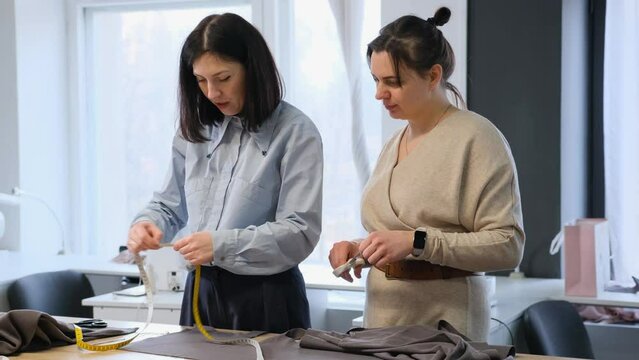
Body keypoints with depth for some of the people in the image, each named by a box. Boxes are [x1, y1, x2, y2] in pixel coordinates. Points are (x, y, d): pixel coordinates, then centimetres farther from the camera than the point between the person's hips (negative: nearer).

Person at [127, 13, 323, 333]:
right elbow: (170, 205, 16)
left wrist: (221, 245, -26)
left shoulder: (295, 133, -9)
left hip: (266, 298, -5)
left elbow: (299, 232, -16)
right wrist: (146, 223, -7)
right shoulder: (196, 129, 7)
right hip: (201, 293, 5)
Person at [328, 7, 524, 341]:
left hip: (444, 324, -6)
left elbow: (508, 245, -16)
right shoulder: (393, 144, 11)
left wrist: (417, 242, -24)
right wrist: (359, 248, 0)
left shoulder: (476, 138, -11)